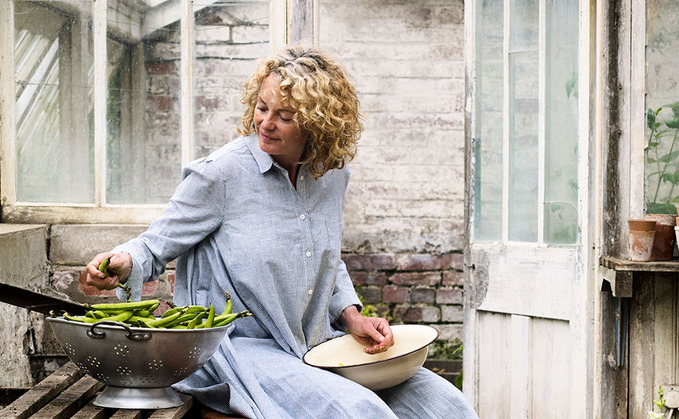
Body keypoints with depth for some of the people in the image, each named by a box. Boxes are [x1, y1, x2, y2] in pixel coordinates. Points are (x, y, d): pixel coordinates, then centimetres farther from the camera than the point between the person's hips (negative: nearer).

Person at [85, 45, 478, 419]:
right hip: (240, 349, -6)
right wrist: (123, 262, -29)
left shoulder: (332, 175, 6)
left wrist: (353, 318, 6)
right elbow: (155, 247, -7)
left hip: (319, 348, 6)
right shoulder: (221, 174, -12)